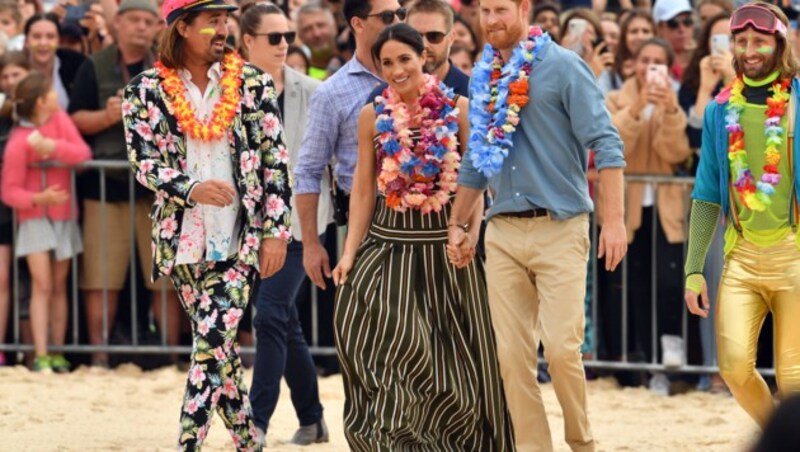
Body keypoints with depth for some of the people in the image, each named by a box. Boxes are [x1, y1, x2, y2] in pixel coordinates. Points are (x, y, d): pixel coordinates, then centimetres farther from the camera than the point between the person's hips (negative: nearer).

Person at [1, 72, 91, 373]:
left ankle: (57, 352, 14)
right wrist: (39, 198, -28)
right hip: (35, 217, -5)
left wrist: (52, 148, -26)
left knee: (59, 285, 9)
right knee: (42, 284, -11)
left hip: (64, 215, 5)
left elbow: (83, 153, -13)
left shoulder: (60, 120, -2)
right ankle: (41, 356, -12)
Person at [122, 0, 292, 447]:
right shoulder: (146, 90, 1)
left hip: (240, 238, -1)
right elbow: (143, 162, -3)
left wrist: (276, 231, -3)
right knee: (219, 343, 9)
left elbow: (275, 160, 2)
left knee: (213, 341, -12)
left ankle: (189, 443, -12)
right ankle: (247, 438, 22)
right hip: (184, 238, 1)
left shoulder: (252, 83, 2)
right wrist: (192, 189, -22)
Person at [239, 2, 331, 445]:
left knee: (271, 316, -12)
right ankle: (311, 419, 23)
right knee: (284, 320, 11)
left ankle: (257, 421, -10)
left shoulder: (310, 92, 0)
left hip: (298, 220, -2)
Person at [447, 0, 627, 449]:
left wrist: (614, 219, -17)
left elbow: (605, 143, -11)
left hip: (560, 227, -6)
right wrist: (457, 224, 21)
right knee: (511, 356, 1)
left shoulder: (562, 66, -7)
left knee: (561, 346, -12)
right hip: (504, 231, 6)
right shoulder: (484, 76, 12)